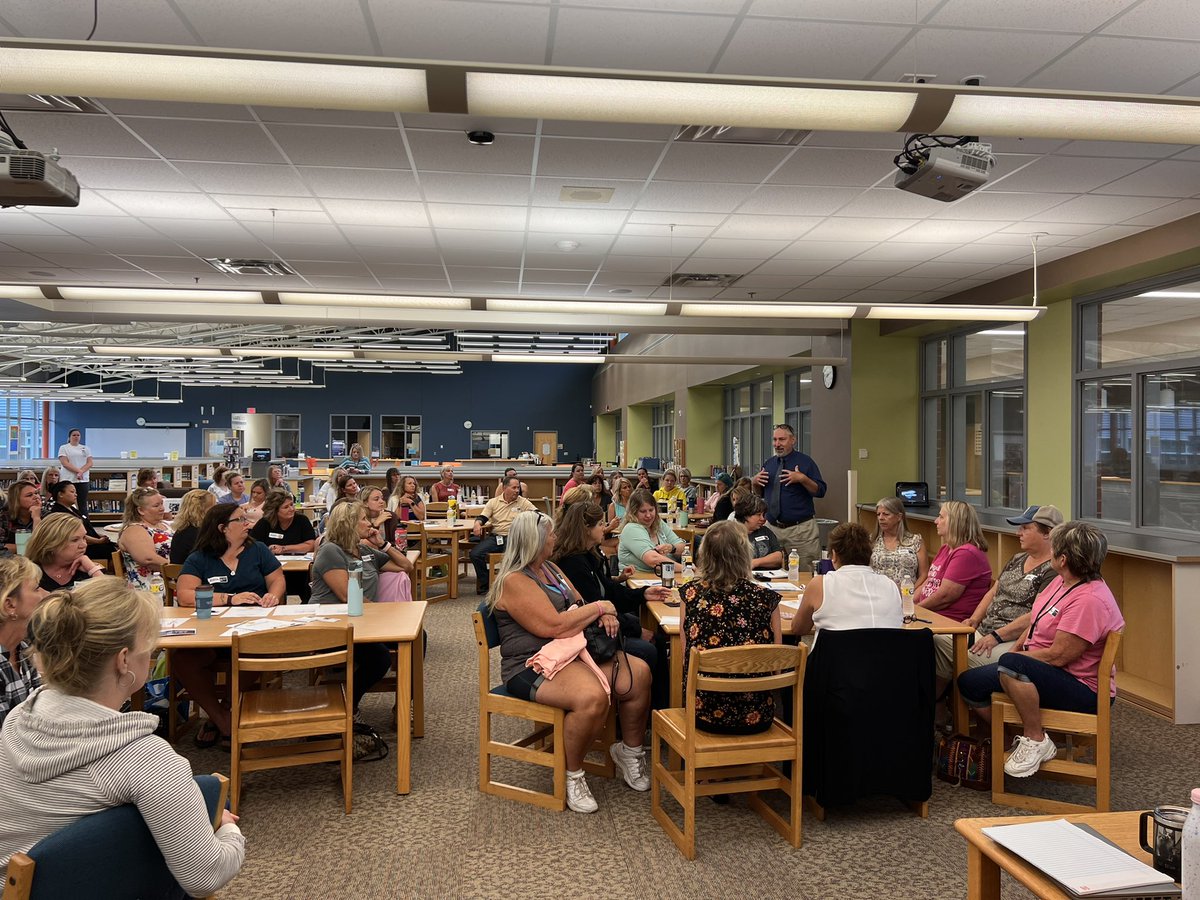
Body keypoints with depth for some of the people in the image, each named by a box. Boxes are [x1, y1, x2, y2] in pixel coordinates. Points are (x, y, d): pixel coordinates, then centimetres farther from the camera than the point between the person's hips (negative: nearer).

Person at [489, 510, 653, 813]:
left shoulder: (550, 568, 15)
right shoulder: (515, 581, -15)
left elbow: (579, 604, 20)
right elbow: (555, 626, -22)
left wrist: (605, 614, -3)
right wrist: (600, 607, -11)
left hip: (571, 651, 9)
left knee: (638, 672, -9)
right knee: (592, 697, -35)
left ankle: (630, 751, 13)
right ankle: (573, 776, -11)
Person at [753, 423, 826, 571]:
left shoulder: (805, 461, -2)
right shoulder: (768, 464, 12)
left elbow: (820, 492, -8)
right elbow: (760, 495, 17)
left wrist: (802, 478, -23)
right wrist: (755, 482, -2)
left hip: (801, 530, -4)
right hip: (772, 528, 5)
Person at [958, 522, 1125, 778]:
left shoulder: (1089, 600, -26)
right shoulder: (1061, 581, 4)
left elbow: (1057, 656, -26)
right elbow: (1036, 623, 17)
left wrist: (1012, 657, -12)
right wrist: (1015, 649, 5)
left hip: (1081, 690, -10)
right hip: (1039, 671, 10)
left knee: (1011, 664, -36)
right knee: (969, 682, 0)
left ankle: (1036, 741, -17)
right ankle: (1027, 740, 7)